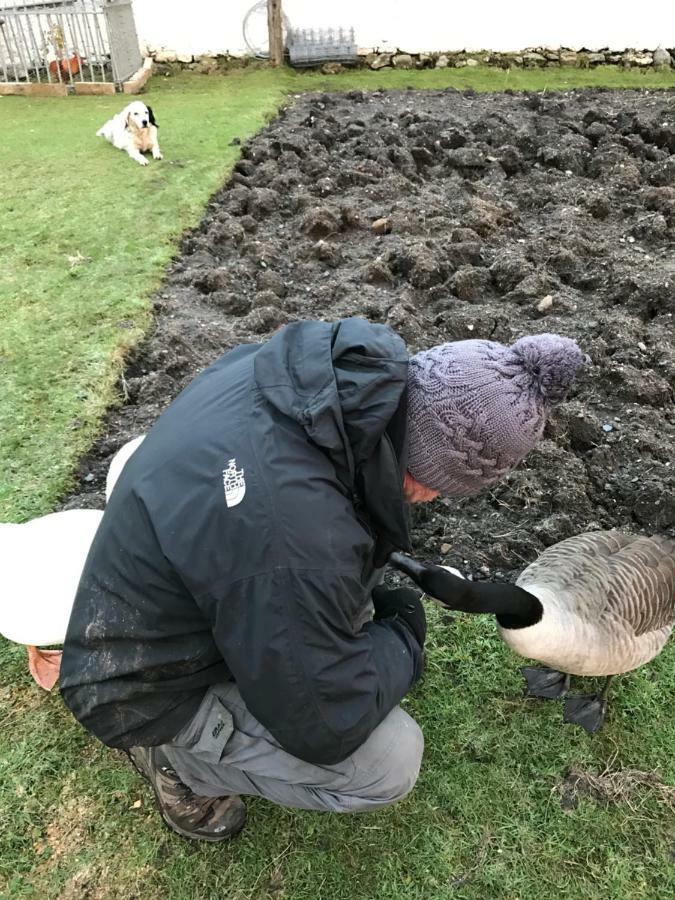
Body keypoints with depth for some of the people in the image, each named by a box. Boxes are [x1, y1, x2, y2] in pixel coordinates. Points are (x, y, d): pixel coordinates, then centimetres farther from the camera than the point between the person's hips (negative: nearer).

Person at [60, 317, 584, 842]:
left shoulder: (319, 365, -17)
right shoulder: (298, 536, -41)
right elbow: (328, 727, -25)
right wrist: (404, 638, -9)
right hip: (152, 688, -7)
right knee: (391, 762, -12)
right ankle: (179, 760, 7)